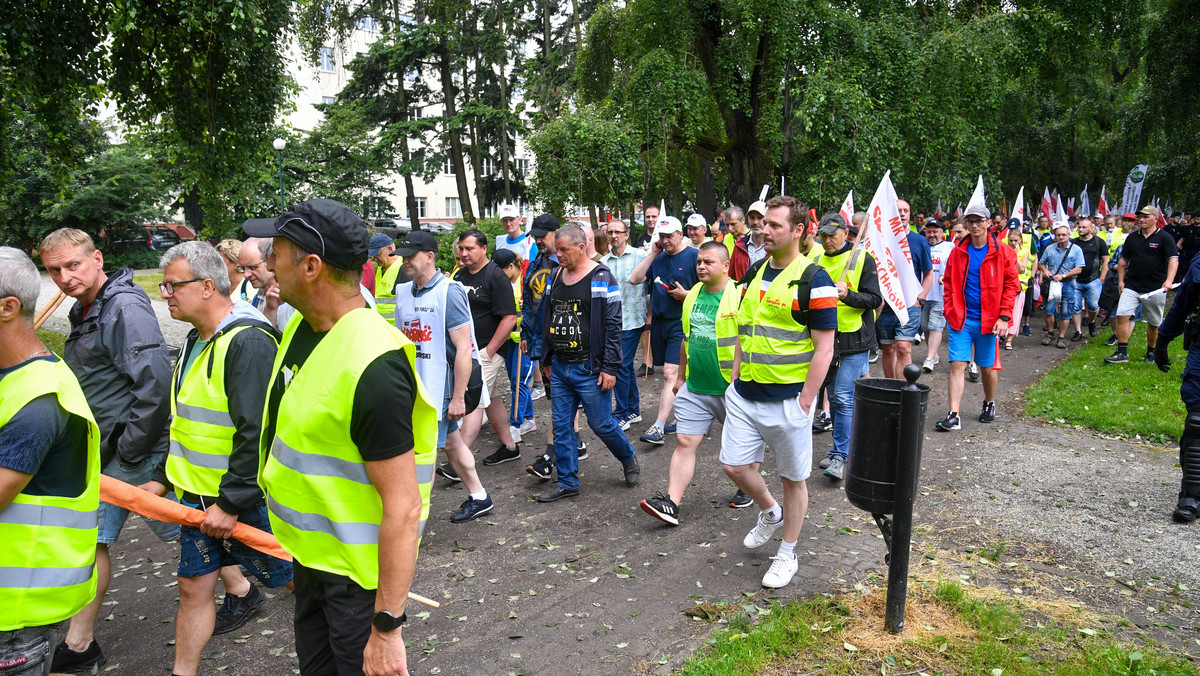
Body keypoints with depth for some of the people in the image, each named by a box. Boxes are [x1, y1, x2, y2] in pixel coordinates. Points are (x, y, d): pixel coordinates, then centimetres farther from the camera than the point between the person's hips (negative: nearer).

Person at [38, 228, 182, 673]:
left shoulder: (126, 307, -19)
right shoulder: (84, 311, 13)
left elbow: (154, 385, -27)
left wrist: (130, 450, -20)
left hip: (139, 450, -10)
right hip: (104, 452, 10)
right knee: (90, 539, 14)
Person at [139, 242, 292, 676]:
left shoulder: (248, 342, -23)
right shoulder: (197, 340, 10)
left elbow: (257, 433, -27)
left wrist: (231, 502, -23)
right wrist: (163, 477, 17)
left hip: (246, 499, -8)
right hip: (198, 496, 9)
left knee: (294, 578, 7)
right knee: (194, 586, 16)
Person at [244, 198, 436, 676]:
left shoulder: (372, 364, -31)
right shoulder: (301, 326, -1)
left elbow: (402, 509, -30)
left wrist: (387, 628, -27)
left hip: (359, 572, -9)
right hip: (310, 553, 9)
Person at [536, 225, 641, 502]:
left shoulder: (601, 278, -11)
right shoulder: (556, 276, 10)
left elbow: (613, 325, -13)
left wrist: (609, 368, -16)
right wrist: (547, 360, 18)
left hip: (589, 369, -6)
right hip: (559, 368, 7)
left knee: (601, 424, 4)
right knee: (561, 426, 9)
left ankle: (629, 459, 31)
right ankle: (567, 482, 21)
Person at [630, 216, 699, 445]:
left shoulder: (693, 256, -6)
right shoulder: (659, 258, 10)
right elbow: (635, 279, 2)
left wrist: (685, 295, -18)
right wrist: (653, 254, -2)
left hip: (680, 322, -6)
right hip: (659, 321, 6)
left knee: (670, 373, -13)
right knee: (669, 374, 13)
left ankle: (658, 427, -15)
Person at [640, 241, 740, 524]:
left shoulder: (739, 296, -12)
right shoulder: (693, 295, 8)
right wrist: (681, 376, 21)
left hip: (730, 387, -5)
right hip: (695, 387, 5)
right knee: (684, 442, 0)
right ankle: (671, 502, 0)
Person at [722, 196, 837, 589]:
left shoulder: (813, 280, -13)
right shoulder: (756, 272, 9)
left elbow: (824, 349, -14)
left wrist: (804, 402, -16)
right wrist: (736, 378, 12)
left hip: (788, 398, -6)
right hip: (744, 394, 6)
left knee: (793, 479, 9)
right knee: (735, 465, 5)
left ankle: (787, 555, 27)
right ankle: (770, 513, 35)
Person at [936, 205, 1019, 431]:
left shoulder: (1002, 252, -1)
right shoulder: (958, 252, 7)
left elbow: (1011, 285, -1)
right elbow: (949, 283, 13)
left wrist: (1004, 317, -9)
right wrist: (950, 310, 2)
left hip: (988, 321, -1)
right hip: (960, 319, 1)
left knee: (988, 367, 11)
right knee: (957, 365, -6)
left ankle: (989, 404, 36)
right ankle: (954, 415, -7)